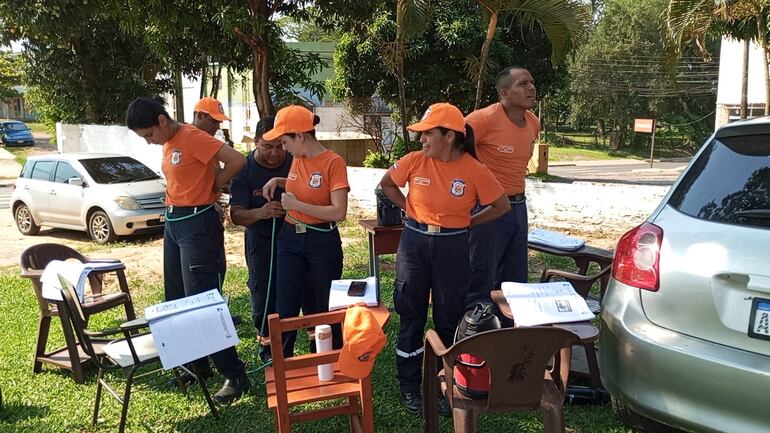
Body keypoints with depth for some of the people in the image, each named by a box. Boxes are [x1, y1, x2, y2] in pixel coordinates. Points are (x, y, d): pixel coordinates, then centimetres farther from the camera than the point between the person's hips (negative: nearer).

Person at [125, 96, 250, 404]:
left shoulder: (192, 137, -15)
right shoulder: (168, 143, 13)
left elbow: (236, 160, -24)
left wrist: (213, 186, -10)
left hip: (198, 224, -10)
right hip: (173, 222, 10)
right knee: (177, 301, 16)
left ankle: (235, 376, 0)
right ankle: (194, 365, 31)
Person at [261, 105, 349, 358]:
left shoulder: (333, 162, -15)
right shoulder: (297, 159, 5)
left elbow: (339, 212, -21)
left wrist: (297, 205, -17)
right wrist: (278, 181, 8)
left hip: (322, 243, -5)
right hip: (290, 240, 6)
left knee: (325, 309, 9)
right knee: (286, 309, 5)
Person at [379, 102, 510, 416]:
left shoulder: (474, 171, -12)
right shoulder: (414, 161, -7)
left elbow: (502, 206, 0)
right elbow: (386, 184, 11)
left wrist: (468, 223, 0)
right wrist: (409, 208, 3)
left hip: (453, 247, -1)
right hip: (414, 242, 1)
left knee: (449, 319, 9)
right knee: (411, 316, 8)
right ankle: (409, 387, 25)